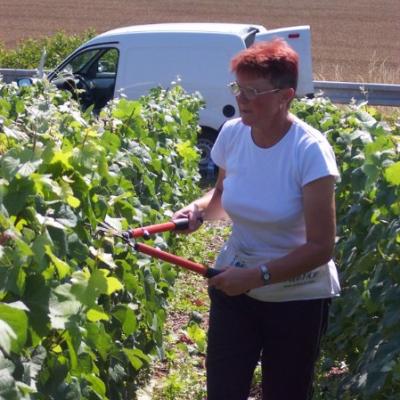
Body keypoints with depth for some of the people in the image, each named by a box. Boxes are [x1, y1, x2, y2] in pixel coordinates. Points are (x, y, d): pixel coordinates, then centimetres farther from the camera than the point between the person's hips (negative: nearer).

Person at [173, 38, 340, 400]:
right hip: (234, 285, 4)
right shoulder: (231, 134, -8)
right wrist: (200, 209, -8)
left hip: (297, 298, -4)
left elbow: (321, 247, -22)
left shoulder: (310, 151, -23)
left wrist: (257, 276, -27)